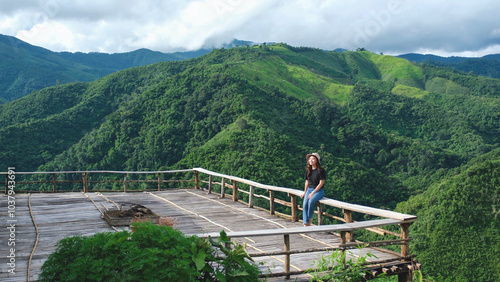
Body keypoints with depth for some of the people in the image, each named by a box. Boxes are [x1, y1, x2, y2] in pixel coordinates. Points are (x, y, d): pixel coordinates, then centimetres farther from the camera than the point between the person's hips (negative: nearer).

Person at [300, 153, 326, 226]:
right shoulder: (308, 170, 10)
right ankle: (306, 224, -26)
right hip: (309, 189, 5)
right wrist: (305, 192, 11)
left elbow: (321, 183, -12)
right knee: (305, 204, -22)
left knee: (311, 200, -34)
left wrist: (312, 193, -16)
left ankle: (309, 219, -14)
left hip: (319, 191, -5)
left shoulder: (321, 170, -8)